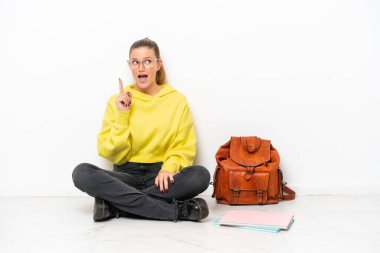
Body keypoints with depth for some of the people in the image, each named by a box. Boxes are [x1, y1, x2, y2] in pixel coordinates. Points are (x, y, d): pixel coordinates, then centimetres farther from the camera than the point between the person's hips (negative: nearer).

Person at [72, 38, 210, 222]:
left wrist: (169, 168, -18)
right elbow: (113, 154, -1)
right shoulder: (117, 101, 3)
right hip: (127, 175, 0)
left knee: (200, 175, -30)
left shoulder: (177, 99, 3)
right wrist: (121, 116, -11)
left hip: (159, 176, 0)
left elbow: (184, 149, 2)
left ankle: (114, 204, -25)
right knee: (82, 173, -28)